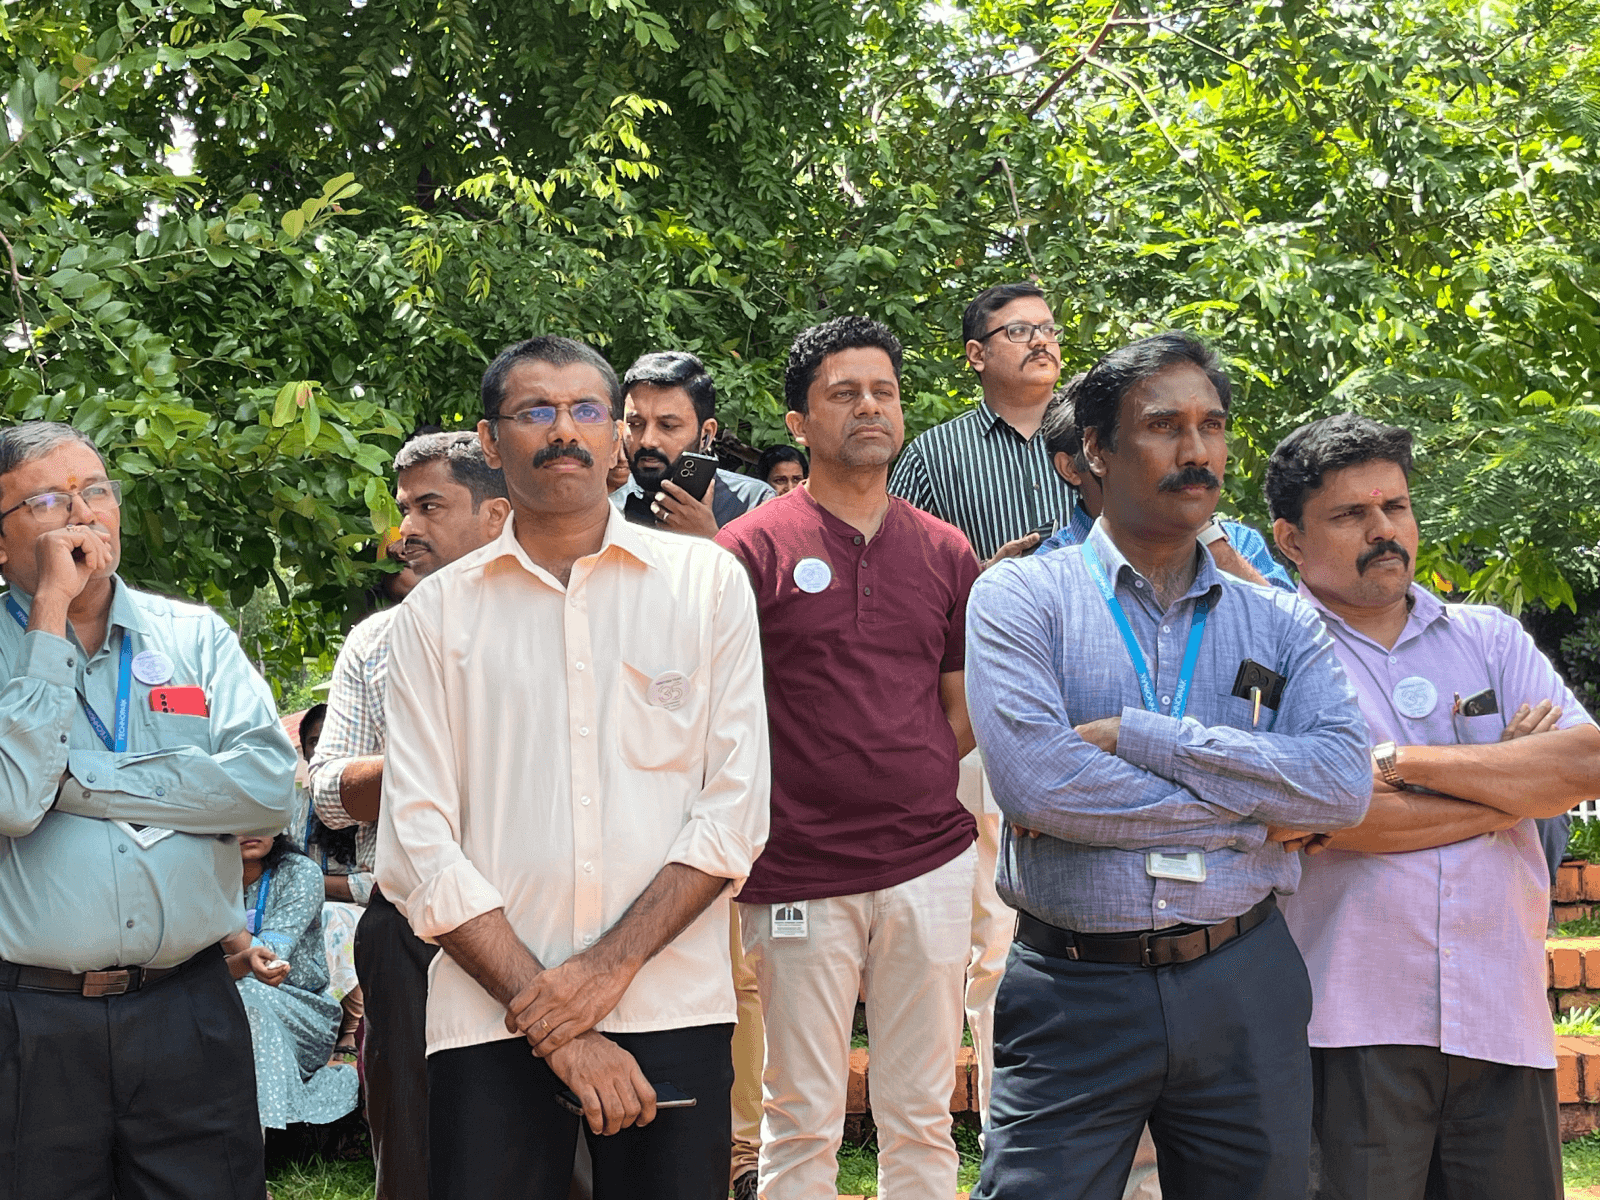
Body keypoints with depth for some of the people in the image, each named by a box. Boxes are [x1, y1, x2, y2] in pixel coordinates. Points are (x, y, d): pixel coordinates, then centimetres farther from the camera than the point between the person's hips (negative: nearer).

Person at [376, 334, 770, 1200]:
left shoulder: (706, 583, 6)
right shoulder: (438, 612, 6)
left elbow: (735, 809, 0)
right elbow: (419, 846, -1)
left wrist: (607, 968, -11)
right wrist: (553, 1023, -10)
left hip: (671, 1012, 0)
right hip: (489, 1024, 0)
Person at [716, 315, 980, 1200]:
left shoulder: (944, 553, 10)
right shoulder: (755, 547, -2)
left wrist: (907, 792, 5)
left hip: (930, 868, 4)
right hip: (798, 879, -3)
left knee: (921, 1120, 10)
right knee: (803, 1125, 3)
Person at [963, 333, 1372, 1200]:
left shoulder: (1283, 625, 9)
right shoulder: (1020, 597, 0)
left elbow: (1343, 785, -8)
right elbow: (1032, 779, -16)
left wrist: (1137, 736, -14)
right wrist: (1250, 814, -9)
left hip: (1245, 993, 3)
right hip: (1075, 992, -3)